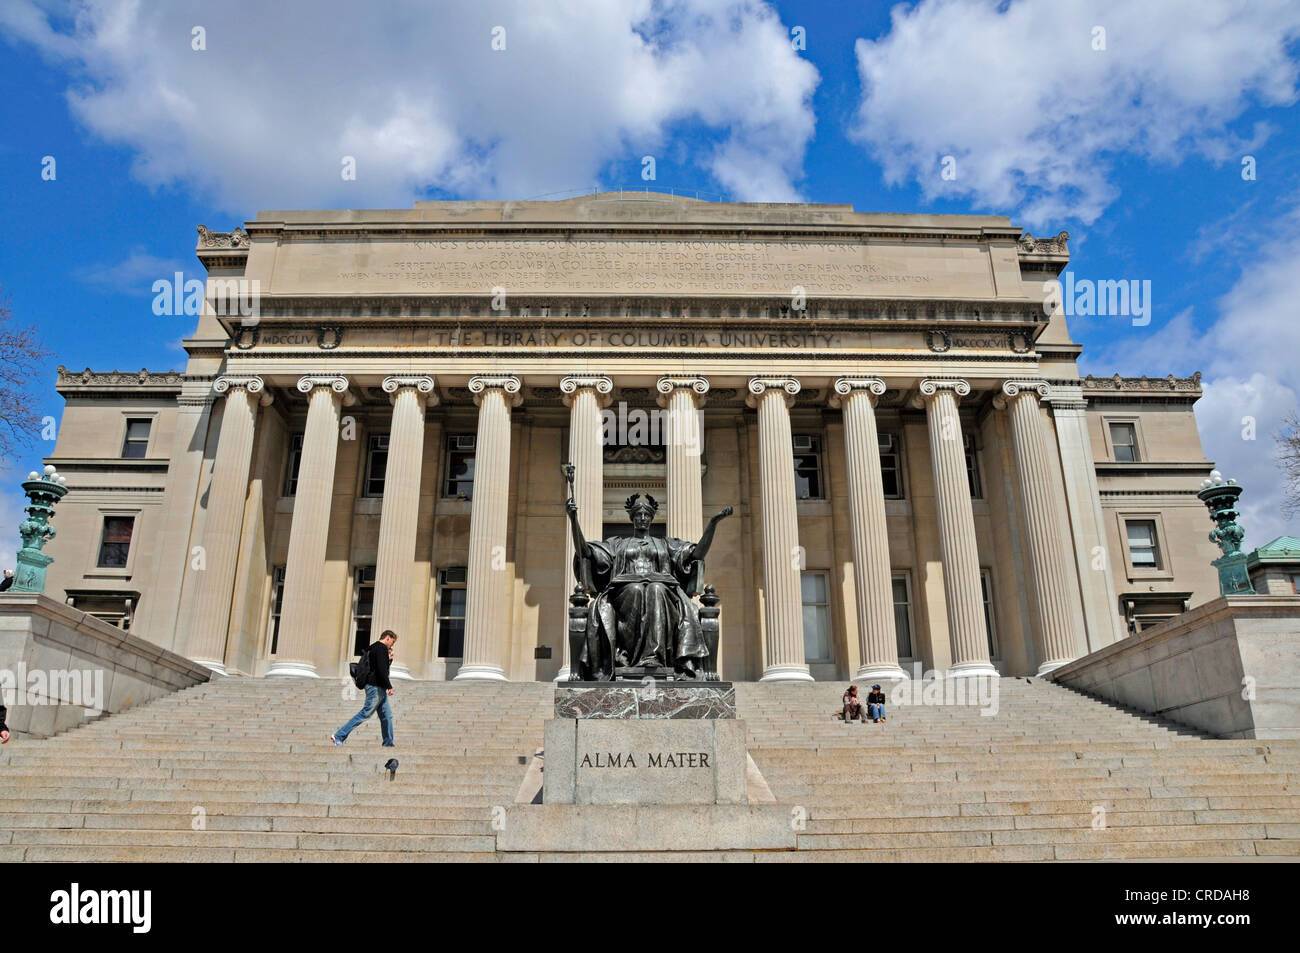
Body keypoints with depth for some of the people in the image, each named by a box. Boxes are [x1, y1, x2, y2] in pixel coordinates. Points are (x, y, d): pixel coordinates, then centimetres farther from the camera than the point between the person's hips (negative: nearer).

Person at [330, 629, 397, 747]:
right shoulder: (381, 648, -12)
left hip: (380, 688, 10)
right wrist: (389, 687, -20)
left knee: (387, 716, 9)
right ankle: (339, 736, -5)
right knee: (365, 713, -8)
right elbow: (382, 670, -21)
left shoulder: (374, 648, 19)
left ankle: (388, 743, 10)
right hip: (376, 687, -10)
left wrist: (389, 659, 16)